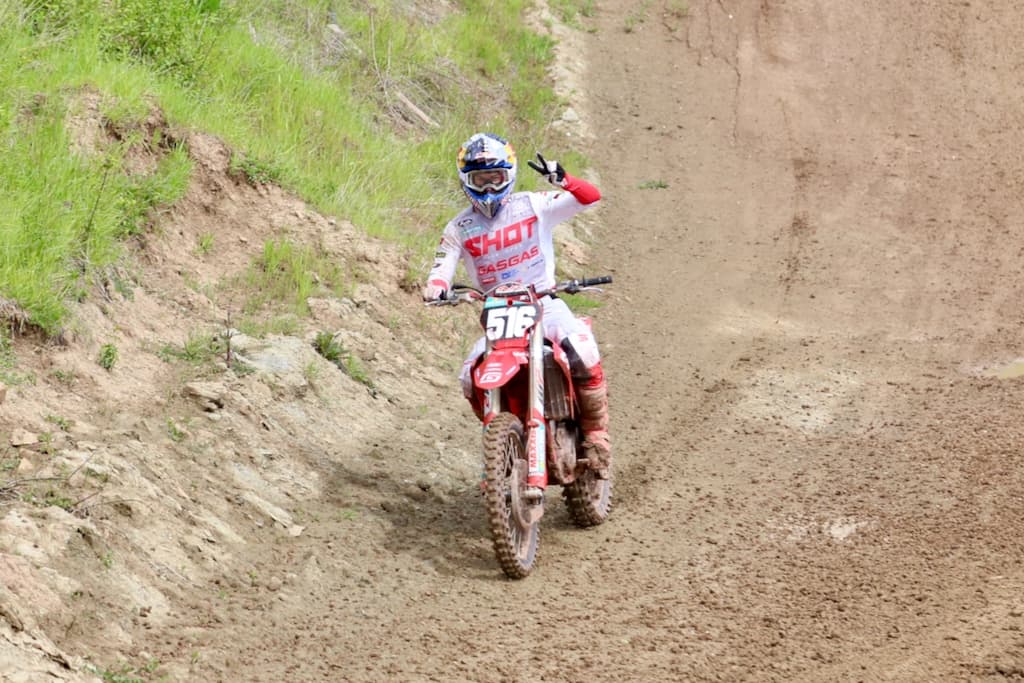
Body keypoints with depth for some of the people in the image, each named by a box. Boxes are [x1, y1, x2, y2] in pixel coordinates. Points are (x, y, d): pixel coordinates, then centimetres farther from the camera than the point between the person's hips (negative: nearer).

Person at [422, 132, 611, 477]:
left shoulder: (532, 206, 1)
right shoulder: (459, 228, 8)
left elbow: (590, 197, -7)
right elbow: (442, 267, -2)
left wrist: (562, 180, -27)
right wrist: (435, 288, -27)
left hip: (545, 303, -2)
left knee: (584, 356, -30)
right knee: (471, 378, -20)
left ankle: (595, 433, -11)